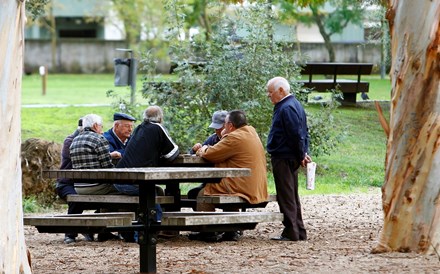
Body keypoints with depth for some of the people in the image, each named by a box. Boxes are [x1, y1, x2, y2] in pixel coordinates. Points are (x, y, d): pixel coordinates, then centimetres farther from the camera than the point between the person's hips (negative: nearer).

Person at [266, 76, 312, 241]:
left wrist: (301, 155, -12)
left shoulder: (286, 109, -18)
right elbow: (302, 133, 19)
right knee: (292, 197, 14)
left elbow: (296, 135, -21)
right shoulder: (293, 105, 15)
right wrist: (303, 153, 14)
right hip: (291, 158, 11)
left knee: (286, 196, -6)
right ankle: (299, 232, 18)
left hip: (283, 159, -11)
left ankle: (291, 233, -5)